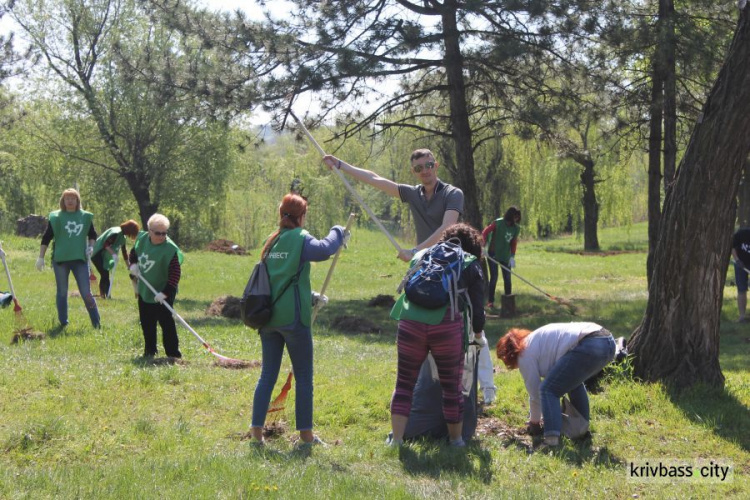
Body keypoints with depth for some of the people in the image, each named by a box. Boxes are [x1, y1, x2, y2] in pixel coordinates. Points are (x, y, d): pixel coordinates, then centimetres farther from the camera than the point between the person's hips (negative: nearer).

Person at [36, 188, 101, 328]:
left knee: (86, 293, -4)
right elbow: (46, 238, 1)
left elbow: (92, 235, 19)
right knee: (62, 293, 9)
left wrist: (91, 247, 1)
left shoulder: (85, 217, 6)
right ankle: (63, 324, 18)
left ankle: (97, 324, 1)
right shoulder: (56, 217, -1)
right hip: (60, 259, -1)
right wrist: (41, 257, -2)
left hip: (80, 259, 1)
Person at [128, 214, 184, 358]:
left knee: (166, 322, -8)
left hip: (163, 293, -6)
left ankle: (173, 352, 0)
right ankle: (150, 350, 29)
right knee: (146, 322, 15)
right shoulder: (142, 238, -4)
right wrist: (133, 264, -7)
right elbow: (133, 253, 15)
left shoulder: (171, 249, -23)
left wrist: (165, 292, -31)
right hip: (144, 290, 6)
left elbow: (175, 274, -24)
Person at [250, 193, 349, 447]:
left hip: (269, 317, 6)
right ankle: (305, 433, 7)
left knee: (268, 374, 10)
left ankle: (257, 430, 7)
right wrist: (338, 233, -11)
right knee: (304, 377, 4)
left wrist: (310, 296, 28)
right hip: (293, 318, -6)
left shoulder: (272, 241, 13)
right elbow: (323, 250, -29)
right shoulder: (300, 239, -8)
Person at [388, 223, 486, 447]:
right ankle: (456, 439, 25)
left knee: (404, 383, 13)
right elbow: (477, 305, 12)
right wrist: (478, 332, 29)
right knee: (452, 386, 13)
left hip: (410, 322, 3)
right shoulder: (471, 265, 15)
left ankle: (396, 439, 7)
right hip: (447, 325, -3)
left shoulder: (422, 256, 25)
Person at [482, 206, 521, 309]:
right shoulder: (498, 223, -13)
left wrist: (512, 257, -2)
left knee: (507, 278, 5)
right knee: (494, 277, -6)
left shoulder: (516, 228, 1)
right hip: (493, 254, -5)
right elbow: (485, 233, -10)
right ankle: (490, 302, 0)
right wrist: (485, 247, -17)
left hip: (506, 256, 5)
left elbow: (513, 243, 6)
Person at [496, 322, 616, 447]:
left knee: (548, 390, -1)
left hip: (587, 347, -10)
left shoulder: (525, 353, 6)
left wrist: (534, 422, 27)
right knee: (574, 381, 34)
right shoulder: (535, 338, 33)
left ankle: (552, 437, -13)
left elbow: (534, 393, 11)